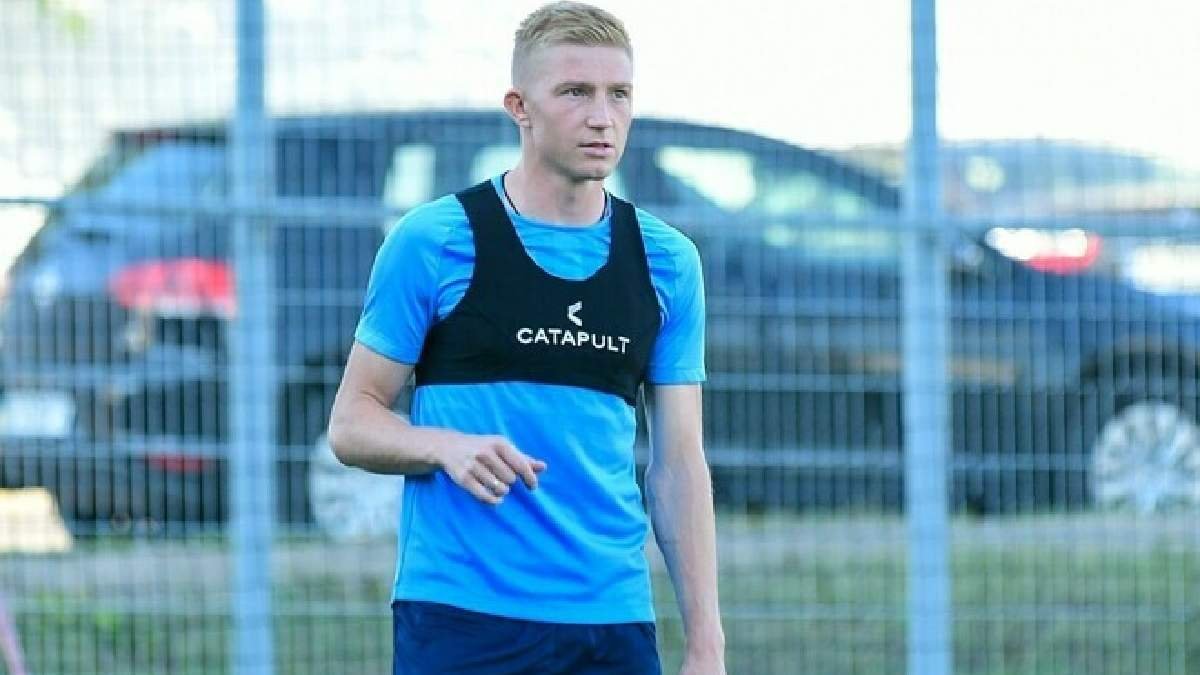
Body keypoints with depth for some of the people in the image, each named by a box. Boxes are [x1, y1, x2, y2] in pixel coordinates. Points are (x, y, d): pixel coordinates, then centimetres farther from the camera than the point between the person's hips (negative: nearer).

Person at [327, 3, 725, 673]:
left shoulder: (668, 261, 9)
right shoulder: (433, 241, -1)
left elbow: (679, 463, 10)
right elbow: (352, 423, 2)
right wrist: (447, 447, -20)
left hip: (615, 621, 3)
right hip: (461, 618, -3)